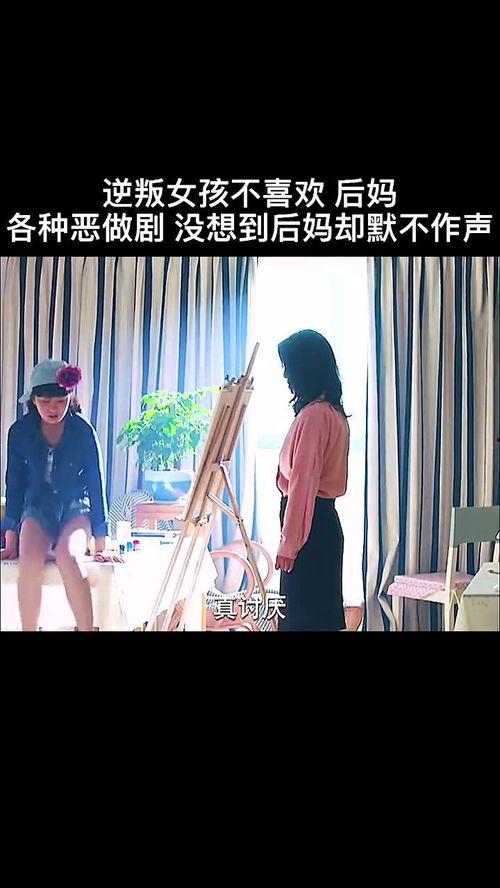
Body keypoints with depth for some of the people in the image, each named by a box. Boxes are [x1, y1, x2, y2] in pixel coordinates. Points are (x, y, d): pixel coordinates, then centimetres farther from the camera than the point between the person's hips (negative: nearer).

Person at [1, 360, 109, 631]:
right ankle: (29, 629, -21)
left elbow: (96, 483, -7)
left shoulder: (83, 431, -11)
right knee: (29, 560, -31)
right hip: (38, 508, 2)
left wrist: (100, 544, -9)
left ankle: (86, 629, -27)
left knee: (67, 556, -34)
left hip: (76, 508, -1)